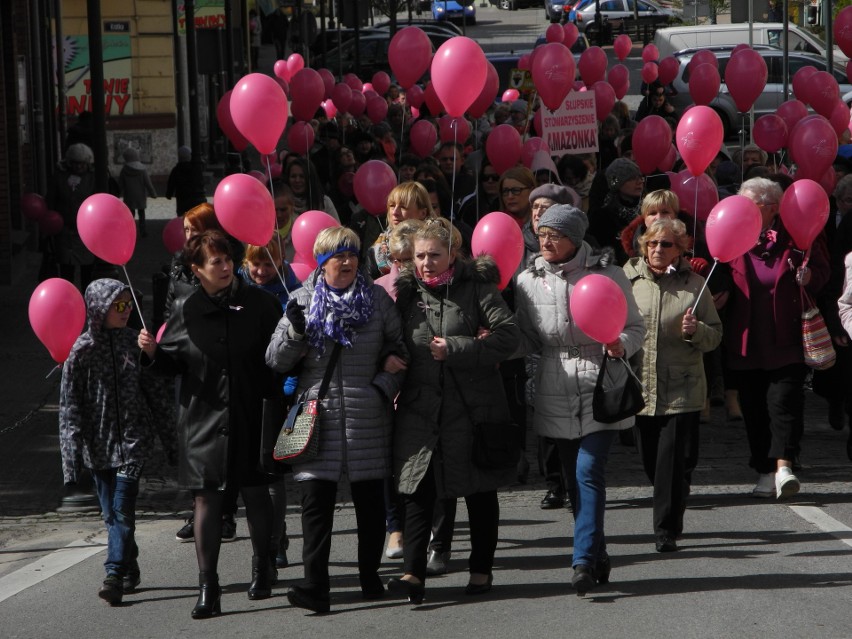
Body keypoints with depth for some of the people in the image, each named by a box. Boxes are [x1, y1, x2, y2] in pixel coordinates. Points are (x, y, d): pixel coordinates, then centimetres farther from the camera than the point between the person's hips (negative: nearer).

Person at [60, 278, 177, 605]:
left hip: (133, 437, 0)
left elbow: (154, 392, 11)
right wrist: (72, 452, -9)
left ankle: (115, 574, -17)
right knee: (112, 512, 6)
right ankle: (129, 569, 20)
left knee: (122, 507, -13)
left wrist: (169, 439, 12)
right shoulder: (82, 351, -3)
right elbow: (69, 404, -2)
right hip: (99, 441, 0)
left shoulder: (134, 342, 3)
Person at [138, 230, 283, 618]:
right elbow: (174, 364, 8)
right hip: (204, 418, 0)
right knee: (207, 499, -2)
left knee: (256, 493, 10)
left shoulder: (258, 303, 0)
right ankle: (207, 589, -1)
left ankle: (262, 570, 32)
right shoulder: (186, 312, 2)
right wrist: (152, 353, -11)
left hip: (250, 416, 0)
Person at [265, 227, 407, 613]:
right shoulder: (303, 301, 6)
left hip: (367, 418, 1)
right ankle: (315, 587, -12)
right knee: (316, 501, -9)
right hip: (319, 417, -1)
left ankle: (370, 577, 22)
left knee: (370, 500, 7)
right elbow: (276, 361, 5)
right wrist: (294, 332, -13)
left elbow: (397, 349, 14)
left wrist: (386, 387, -1)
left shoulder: (377, 299, 7)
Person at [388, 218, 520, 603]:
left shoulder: (477, 287, -3)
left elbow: (508, 336, -12)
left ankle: (481, 569, 19)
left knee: (480, 491, 8)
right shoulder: (406, 291, 8)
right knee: (417, 489, -9)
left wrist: (454, 348, -15)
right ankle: (413, 572, -13)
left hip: (473, 405, -2)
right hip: (420, 407, 2)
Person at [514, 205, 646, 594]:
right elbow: (527, 339, 13)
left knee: (589, 472, -15)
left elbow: (636, 327, 4)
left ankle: (585, 561, -18)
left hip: (601, 388, -4)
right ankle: (597, 555, 22)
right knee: (573, 478, 8)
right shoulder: (530, 281, 6)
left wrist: (622, 345, -18)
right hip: (556, 393, 4)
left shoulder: (607, 275, -2)